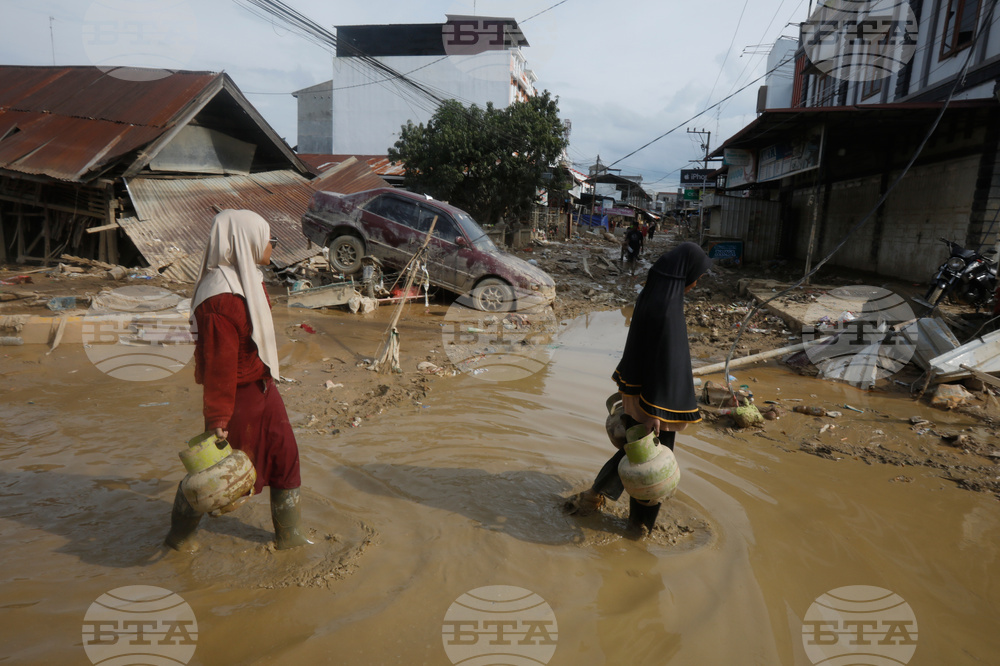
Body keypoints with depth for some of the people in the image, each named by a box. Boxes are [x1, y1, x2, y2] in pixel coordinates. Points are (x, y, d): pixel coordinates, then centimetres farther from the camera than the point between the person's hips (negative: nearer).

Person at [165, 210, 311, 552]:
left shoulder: (249, 280, 4)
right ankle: (179, 534, 37)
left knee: (284, 456, 15)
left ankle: (289, 534, 31)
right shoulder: (220, 300, -27)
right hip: (237, 397, -9)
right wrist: (217, 418, -20)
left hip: (262, 389, 9)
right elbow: (217, 364, -25)